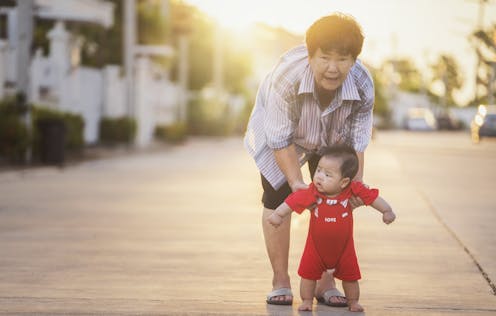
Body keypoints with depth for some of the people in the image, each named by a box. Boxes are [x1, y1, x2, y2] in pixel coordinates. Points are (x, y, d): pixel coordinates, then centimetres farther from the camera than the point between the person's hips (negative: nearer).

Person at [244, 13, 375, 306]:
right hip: (279, 130, -2)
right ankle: (280, 280, 6)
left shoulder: (363, 85, -33)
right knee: (277, 198, -6)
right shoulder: (286, 76, -43)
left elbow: (357, 141, -20)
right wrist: (297, 183, -39)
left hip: (330, 142, 2)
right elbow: (281, 139, -33)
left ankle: (326, 281, 6)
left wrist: (357, 182, -32)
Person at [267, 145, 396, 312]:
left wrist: (387, 211, -6)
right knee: (308, 273, 2)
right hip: (316, 246, 0)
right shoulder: (312, 192, -23)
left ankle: (353, 302, 31)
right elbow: (294, 201, -20)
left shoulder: (352, 189, -22)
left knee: (350, 276, 11)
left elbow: (372, 196, -11)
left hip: (343, 246, 0)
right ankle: (307, 301, 20)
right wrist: (278, 214, -27)